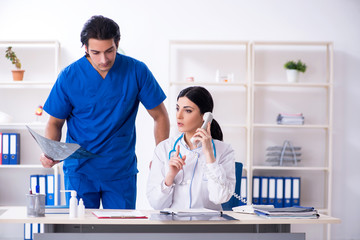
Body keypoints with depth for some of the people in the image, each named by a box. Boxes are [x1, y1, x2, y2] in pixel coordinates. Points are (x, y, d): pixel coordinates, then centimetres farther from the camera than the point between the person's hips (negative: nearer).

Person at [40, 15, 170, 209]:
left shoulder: (136, 71, -6)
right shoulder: (69, 76, -6)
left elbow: (160, 116, 3)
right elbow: (55, 123, 3)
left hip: (122, 171, 1)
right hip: (80, 170, 0)